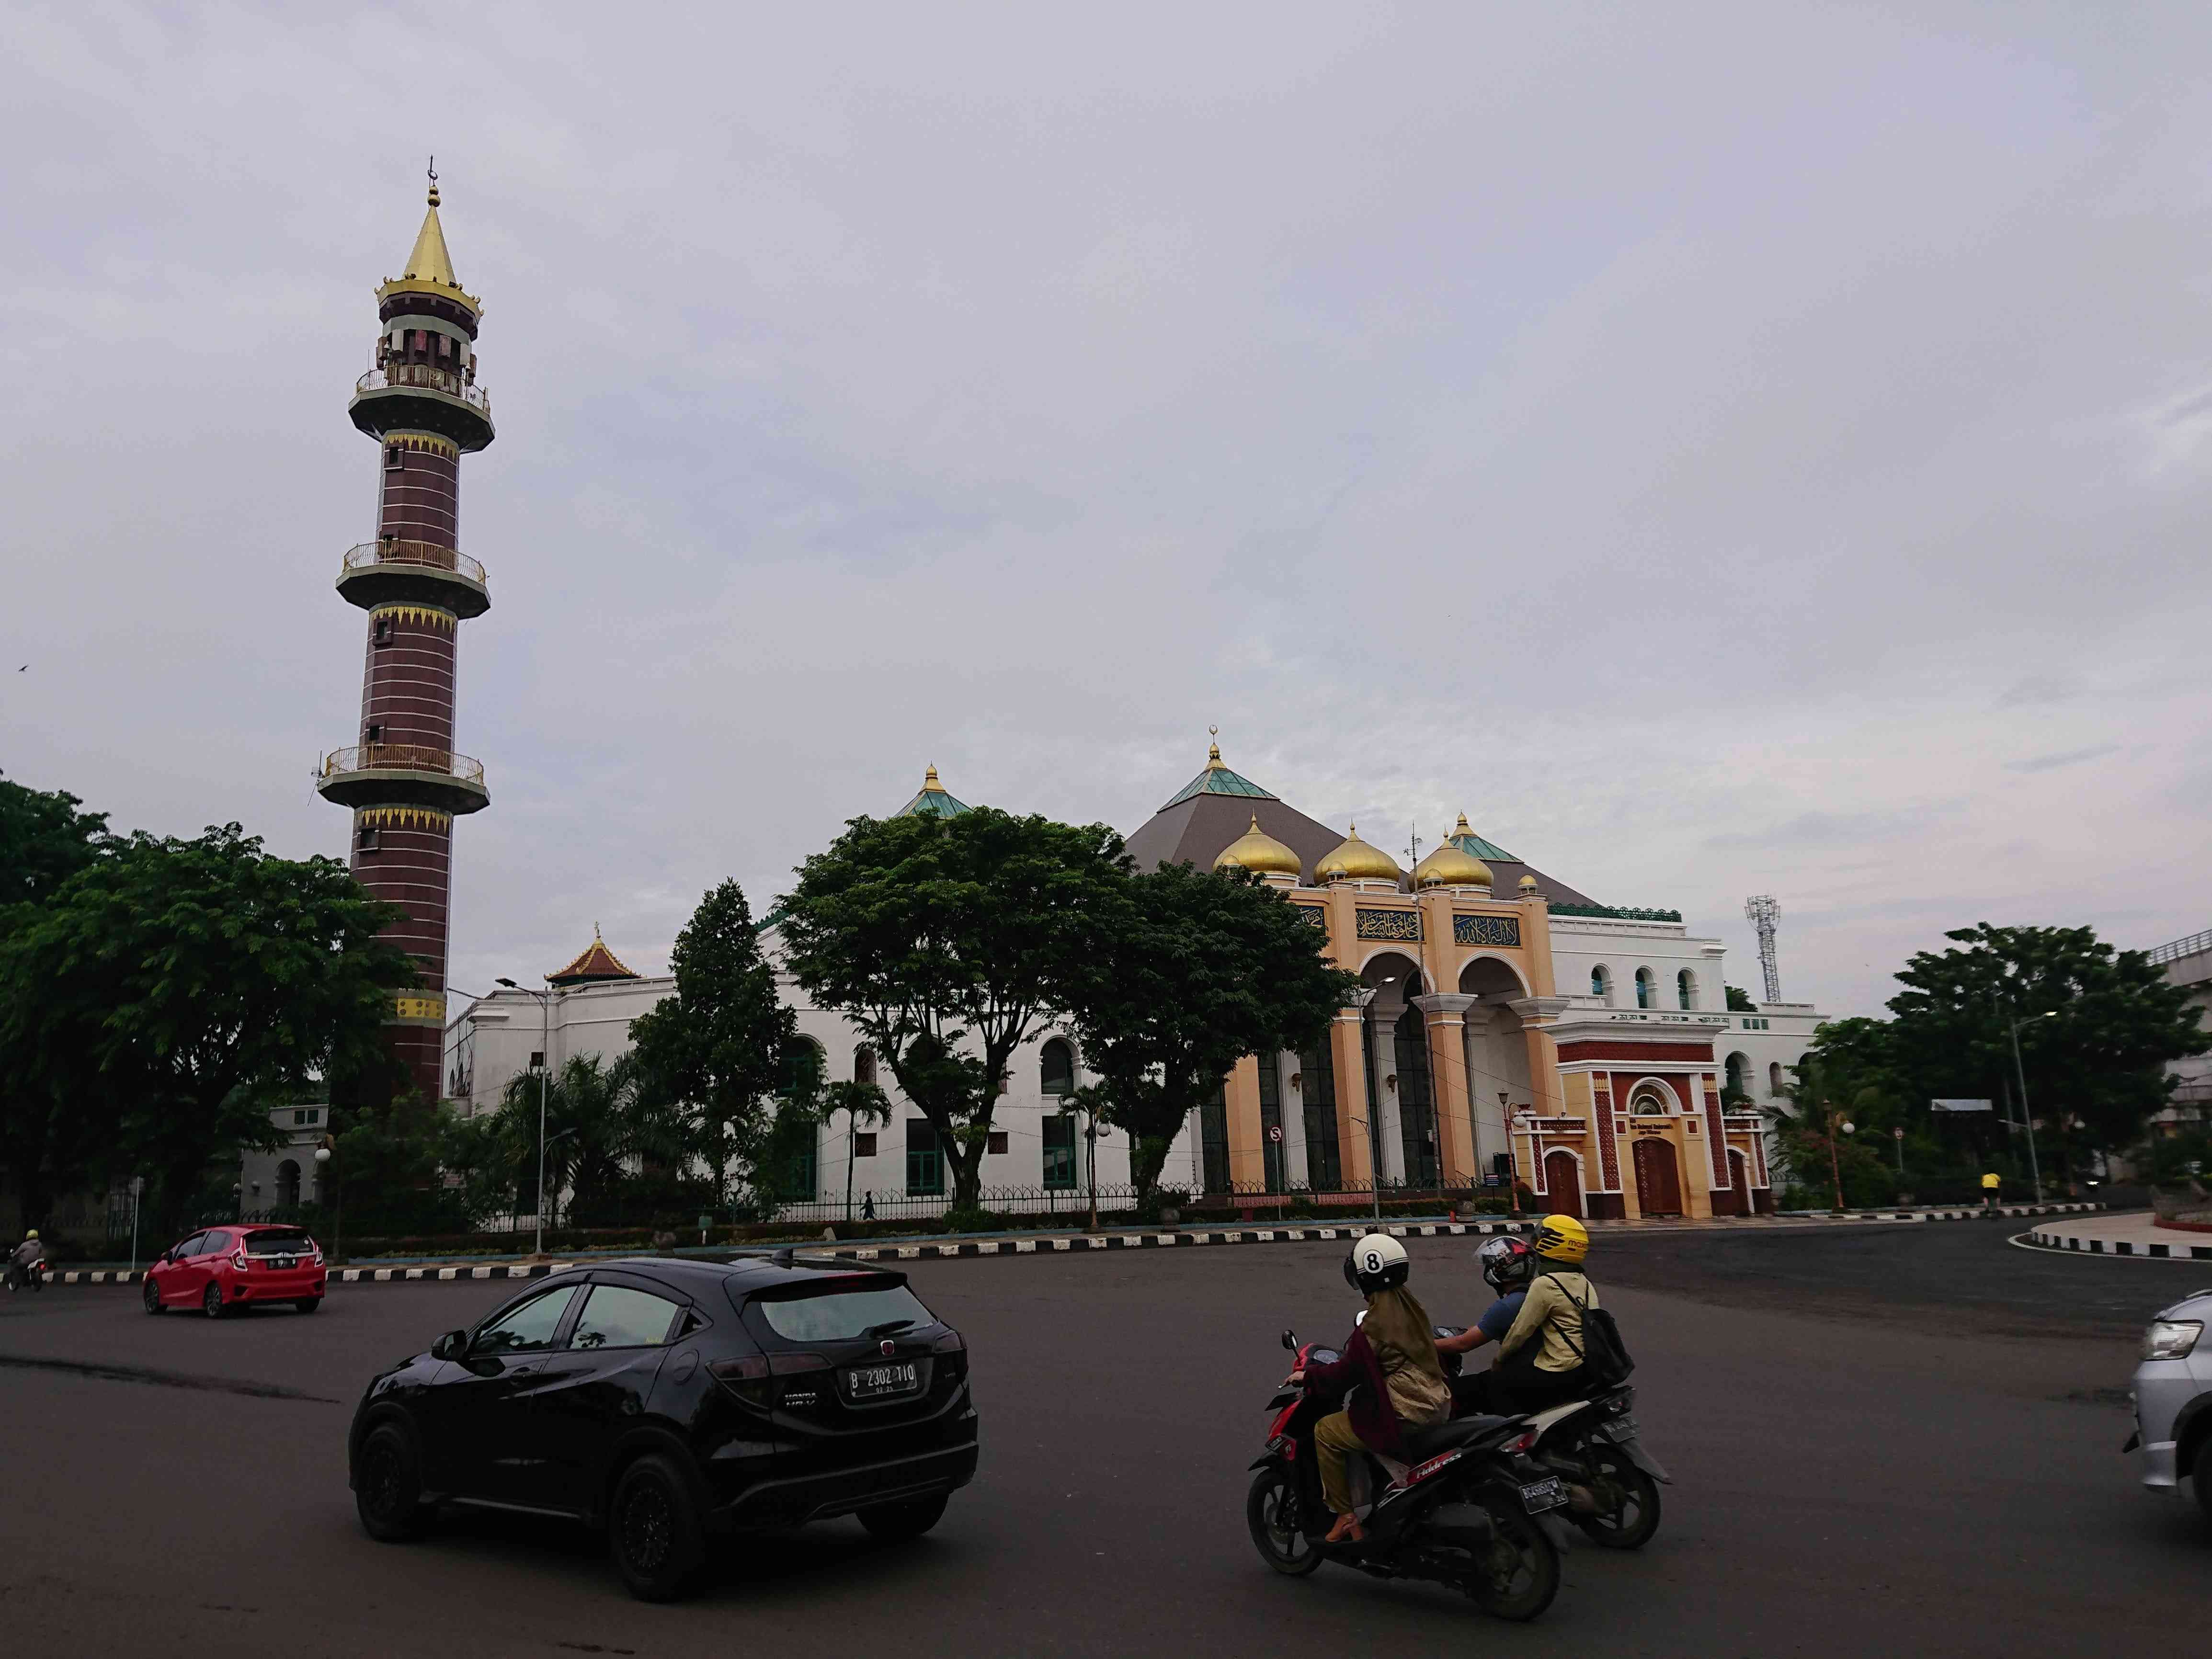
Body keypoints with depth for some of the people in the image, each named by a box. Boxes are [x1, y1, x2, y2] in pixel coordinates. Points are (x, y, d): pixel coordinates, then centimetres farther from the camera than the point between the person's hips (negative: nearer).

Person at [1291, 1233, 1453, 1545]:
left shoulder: (1374, 1323, -18)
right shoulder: (1413, 1307, 8)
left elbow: (1347, 1373, -14)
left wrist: (1308, 1376, 1)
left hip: (1407, 1416, -9)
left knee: (1326, 1431, 1)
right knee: (1352, 1417, 30)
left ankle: (1346, 1516, 3)